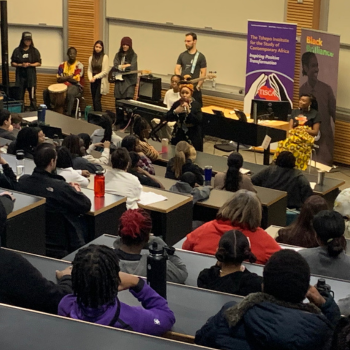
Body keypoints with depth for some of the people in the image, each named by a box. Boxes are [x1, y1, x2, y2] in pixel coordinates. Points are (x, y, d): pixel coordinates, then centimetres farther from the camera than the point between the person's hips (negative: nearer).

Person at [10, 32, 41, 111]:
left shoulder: (34, 51, 2)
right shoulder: (17, 50, 3)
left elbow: (39, 63, 4)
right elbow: (12, 63, 6)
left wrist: (30, 64, -13)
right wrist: (20, 65, -12)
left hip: (31, 76, -1)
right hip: (20, 76, 1)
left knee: (32, 97, 0)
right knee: (20, 97, 2)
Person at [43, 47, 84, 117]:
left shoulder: (79, 66, -6)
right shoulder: (62, 65, 9)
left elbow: (75, 80, -13)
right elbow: (58, 79, 5)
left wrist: (64, 78, -3)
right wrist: (68, 77, -10)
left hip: (75, 86, -5)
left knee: (70, 93, -42)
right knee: (46, 92, -12)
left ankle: (68, 114, -42)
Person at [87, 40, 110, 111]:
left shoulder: (105, 57, -5)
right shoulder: (91, 58, 10)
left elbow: (105, 71, -9)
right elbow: (89, 70, 9)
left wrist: (95, 77, -13)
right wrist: (90, 78, -9)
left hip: (101, 81, -5)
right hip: (93, 82, 5)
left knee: (97, 100, -14)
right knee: (94, 100, 6)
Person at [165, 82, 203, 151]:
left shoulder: (196, 105, -8)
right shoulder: (177, 104, 3)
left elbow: (199, 121, -17)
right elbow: (167, 118, 1)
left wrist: (189, 112, -28)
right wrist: (175, 111, -17)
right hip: (178, 135, 4)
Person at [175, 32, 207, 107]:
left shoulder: (200, 56, -1)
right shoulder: (182, 55, 9)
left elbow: (203, 73, -2)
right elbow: (177, 69, 7)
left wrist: (198, 86, -11)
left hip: (194, 88, -3)